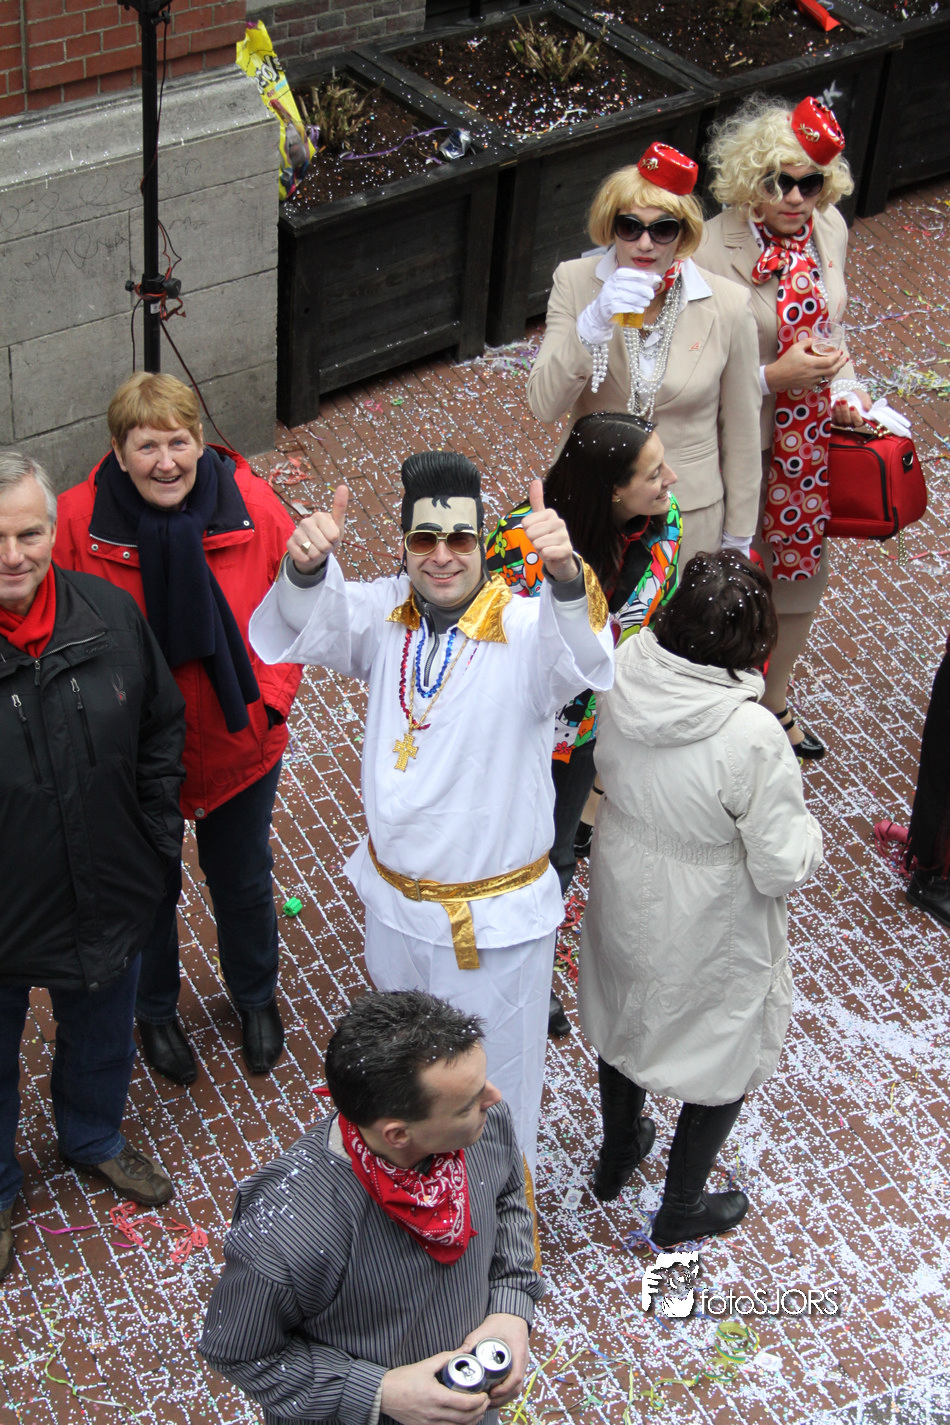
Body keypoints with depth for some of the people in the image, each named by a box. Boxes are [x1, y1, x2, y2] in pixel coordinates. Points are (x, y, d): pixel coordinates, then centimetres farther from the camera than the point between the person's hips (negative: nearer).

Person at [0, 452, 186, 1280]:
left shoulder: (110, 615, -12)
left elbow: (164, 725, 3)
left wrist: (160, 834, 2)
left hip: (108, 895, 4)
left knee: (102, 1035, 28)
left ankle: (94, 1140, 58)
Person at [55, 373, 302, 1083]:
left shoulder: (253, 506, -18)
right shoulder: (78, 520, -21)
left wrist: (268, 698, -14)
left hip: (240, 748, 1)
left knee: (244, 883, 25)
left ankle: (256, 997, 54)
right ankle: (156, 1010, 52)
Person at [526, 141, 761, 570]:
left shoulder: (727, 307, -12)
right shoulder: (575, 282, -9)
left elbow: (741, 435, -2)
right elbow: (544, 405, -17)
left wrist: (737, 541, 4)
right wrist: (595, 322, -32)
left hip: (689, 517, -1)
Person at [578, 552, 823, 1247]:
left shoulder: (624, 677, -20)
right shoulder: (753, 737, -35)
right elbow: (782, 868, -24)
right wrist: (805, 827, -5)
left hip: (622, 898, 5)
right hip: (709, 933, -5)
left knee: (625, 1020, 31)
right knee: (729, 1058, 22)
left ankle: (617, 1157, 57)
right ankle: (681, 1210, 41)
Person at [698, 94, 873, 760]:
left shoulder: (829, 228, -3)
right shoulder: (712, 250, -22)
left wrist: (845, 390, -2)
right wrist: (775, 376, -25)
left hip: (812, 441, 6)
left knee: (801, 576, 21)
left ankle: (774, 702, 45)